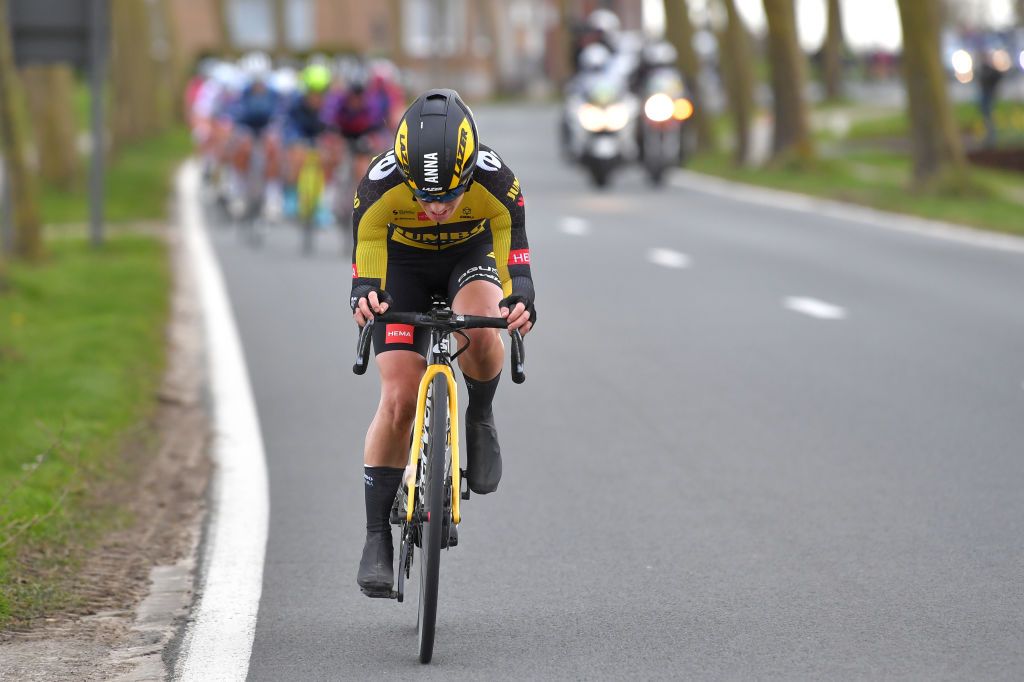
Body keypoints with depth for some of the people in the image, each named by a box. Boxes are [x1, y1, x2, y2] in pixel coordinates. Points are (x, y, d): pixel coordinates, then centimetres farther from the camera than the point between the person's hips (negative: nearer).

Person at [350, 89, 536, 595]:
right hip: (404, 261, 0)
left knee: (480, 329, -35)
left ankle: (480, 418, -4)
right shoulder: (378, 187, -34)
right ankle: (377, 536, -2)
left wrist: (521, 298, -49)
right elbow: (366, 257, -26)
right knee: (399, 400, -11)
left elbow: (513, 253, -28)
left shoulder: (497, 183, -34)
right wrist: (364, 296, -48)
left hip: (471, 254, 0)